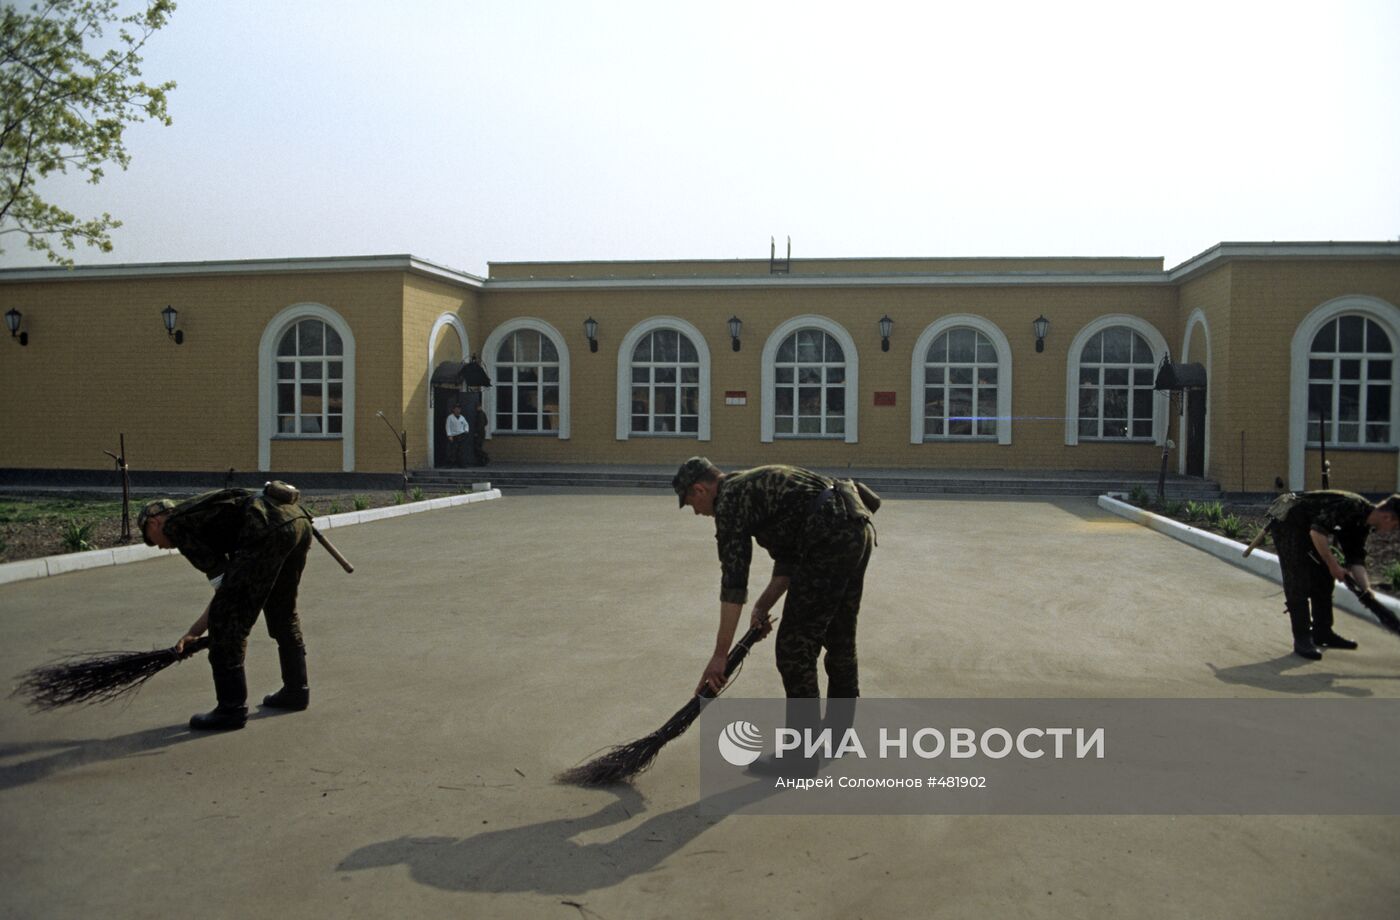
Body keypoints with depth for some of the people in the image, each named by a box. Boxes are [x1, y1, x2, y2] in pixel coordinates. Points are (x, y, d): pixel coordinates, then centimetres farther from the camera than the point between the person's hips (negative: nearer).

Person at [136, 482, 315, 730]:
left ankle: (232, 709, 10)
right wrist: (195, 631, 35)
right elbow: (228, 582, 32)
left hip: (269, 530, -10)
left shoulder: (174, 525, 11)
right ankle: (296, 691, 36)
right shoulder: (198, 512, 35)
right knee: (283, 612, 26)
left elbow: (221, 579, 4)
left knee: (226, 619, 2)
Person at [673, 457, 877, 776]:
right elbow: (789, 559, 24)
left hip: (831, 541, -10)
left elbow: (733, 580, -8)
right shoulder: (755, 486, 26)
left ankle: (801, 757, 8)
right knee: (840, 641, 22)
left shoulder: (729, 499, -2)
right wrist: (763, 606, 15)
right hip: (859, 528, 10)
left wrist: (720, 653, -6)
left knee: (795, 650, 0)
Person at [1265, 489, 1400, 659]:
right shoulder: (1352, 506, -26)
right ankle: (1302, 639, -10)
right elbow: (1317, 531, -31)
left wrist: (1366, 590, -3)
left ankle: (1323, 633, 19)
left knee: (1324, 579, 10)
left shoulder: (1362, 524, 4)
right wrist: (1333, 565, -22)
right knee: (1299, 582, -13)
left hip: (1306, 527, 10)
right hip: (1286, 519, -10)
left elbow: (1356, 558, 8)